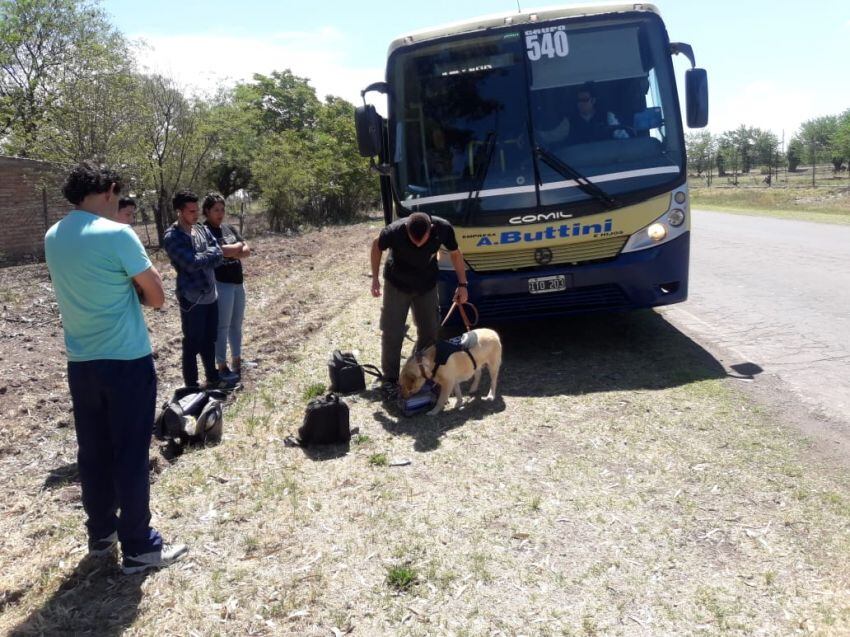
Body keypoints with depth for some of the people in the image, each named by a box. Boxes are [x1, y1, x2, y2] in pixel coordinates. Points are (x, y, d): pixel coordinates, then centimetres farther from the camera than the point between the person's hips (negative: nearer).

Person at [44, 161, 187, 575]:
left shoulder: (53, 238, 5)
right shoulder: (117, 235, -17)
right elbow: (156, 296, -11)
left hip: (80, 364, 7)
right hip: (127, 362, -6)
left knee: (93, 453, 16)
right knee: (131, 456, 2)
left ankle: (100, 534, 30)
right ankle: (139, 548, 12)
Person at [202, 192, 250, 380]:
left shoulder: (229, 228, 11)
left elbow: (247, 250, 4)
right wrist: (237, 247, -12)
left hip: (238, 282, 8)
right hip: (220, 284, -8)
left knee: (236, 324, 16)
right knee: (222, 326, 0)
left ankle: (236, 361, 29)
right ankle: (222, 367, 10)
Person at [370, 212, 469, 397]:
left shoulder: (443, 228, -27)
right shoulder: (395, 231, -33)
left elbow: (455, 253, -6)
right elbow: (376, 246, -9)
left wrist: (462, 284, -8)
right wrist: (375, 278, -9)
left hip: (427, 285, 2)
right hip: (397, 285, -2)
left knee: (430, 332, 9)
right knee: (392, 333, -3)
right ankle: (389, 379, 11)